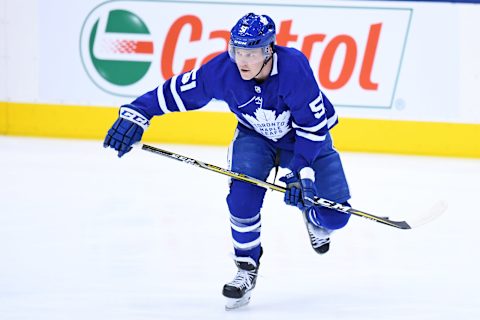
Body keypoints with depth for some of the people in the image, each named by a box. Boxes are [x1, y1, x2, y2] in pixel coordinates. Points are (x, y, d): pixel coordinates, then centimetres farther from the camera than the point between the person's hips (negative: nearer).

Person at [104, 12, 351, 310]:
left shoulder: (293, 66, -36)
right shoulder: (222, 70, -28)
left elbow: (314, 123, -28)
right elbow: (177, 90, -16)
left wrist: (302, 172, -32)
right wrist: (136, 115, -25)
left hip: (304, 138, -1)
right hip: (255, 136, 2)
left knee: (334, 216, -10)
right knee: (244, 193, -27)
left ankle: (314, 218, 30)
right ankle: (247, 268, -7)